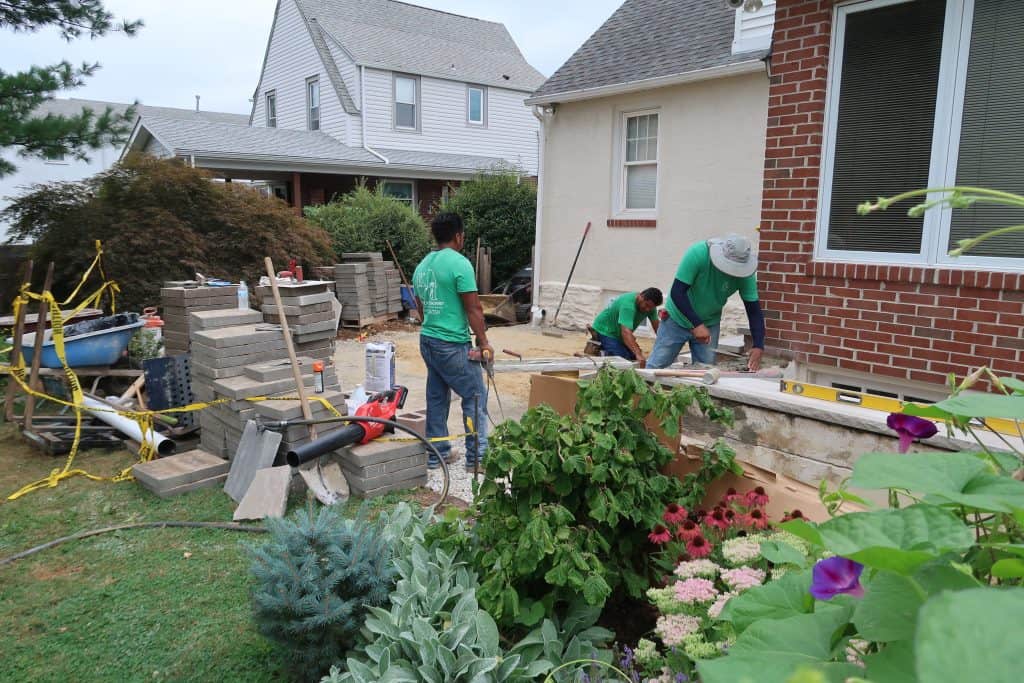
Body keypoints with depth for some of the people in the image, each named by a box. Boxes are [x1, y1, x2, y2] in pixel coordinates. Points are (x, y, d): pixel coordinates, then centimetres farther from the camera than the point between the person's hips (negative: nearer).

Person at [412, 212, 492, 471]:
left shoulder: (422, 265, 11)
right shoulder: (459, 263, -14)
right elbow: (473, 308, -15)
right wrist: (483, 342, -7)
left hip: (427, 340, 8)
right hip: (453, 345, -8)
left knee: (436, 397, 15)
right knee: (475, 396, 2)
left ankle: (436, 453, 22)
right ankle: (477, 456, 5)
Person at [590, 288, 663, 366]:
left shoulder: (650, 304, -10)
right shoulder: (628, 304, -35)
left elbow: (657, 326, -8)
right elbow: (626, 332, -45)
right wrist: (638, 354, -54)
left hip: (618, 334, 9)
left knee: (634, 359, 2)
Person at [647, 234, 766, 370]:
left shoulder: (745, 273, -18)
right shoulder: (697, 254, -29)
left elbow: (754, 310, -14)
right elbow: (677, 292, -29)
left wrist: (758, 347, -27)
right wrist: (696, 324, -39)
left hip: (709, 324, 3)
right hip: (677, 318, -3)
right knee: (655, 366, 1)